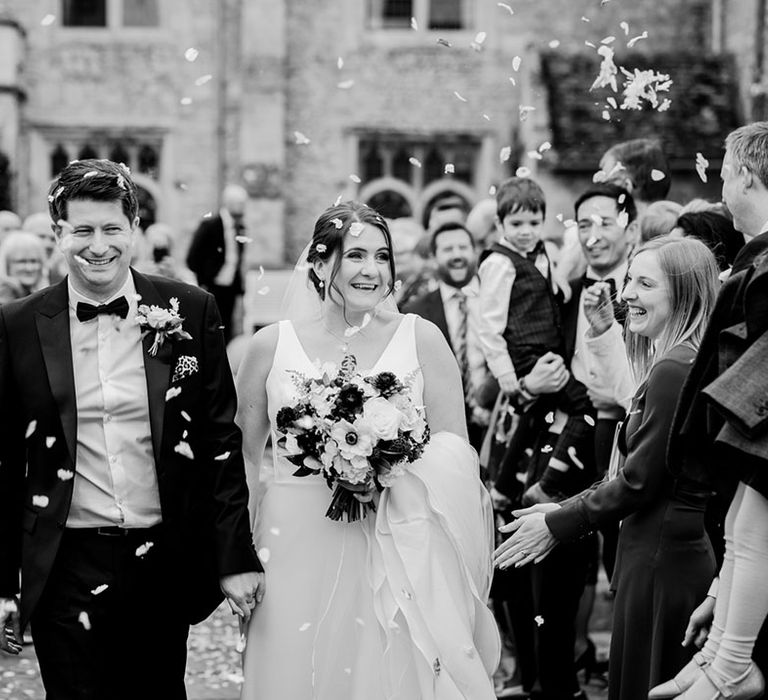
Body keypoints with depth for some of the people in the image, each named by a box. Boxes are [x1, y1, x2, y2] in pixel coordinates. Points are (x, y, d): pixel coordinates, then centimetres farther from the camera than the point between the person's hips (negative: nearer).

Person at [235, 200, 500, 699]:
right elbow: (243, 457, 10)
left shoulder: (421, 339, 1)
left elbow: (457, 457, 2)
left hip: (397, 557, 0)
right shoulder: (272, 345, 2)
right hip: (298, 553, 0)